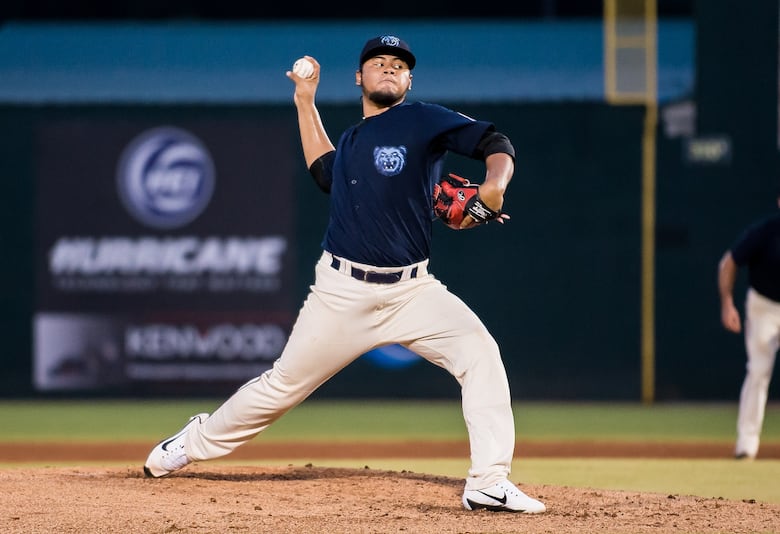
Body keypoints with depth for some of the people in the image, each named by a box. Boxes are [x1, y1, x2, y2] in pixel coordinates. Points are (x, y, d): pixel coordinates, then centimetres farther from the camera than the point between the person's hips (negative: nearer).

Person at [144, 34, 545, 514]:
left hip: (413, 290, -3)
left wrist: (493, 186, -28)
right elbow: (324, 171, 34)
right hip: (343, 292, 3)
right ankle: (198, 442, 32)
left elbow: (496, 144, -8)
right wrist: (305, 103, 31)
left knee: (479, 352, -24)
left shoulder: (423, 121, -1)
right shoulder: (351, 143, 13)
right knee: (285, 383, 9)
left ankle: (489, 483, -23)